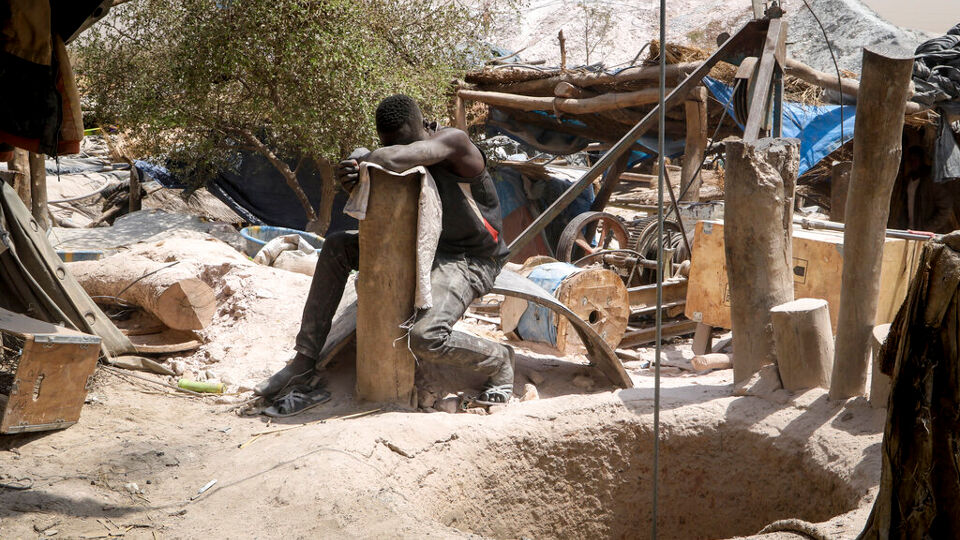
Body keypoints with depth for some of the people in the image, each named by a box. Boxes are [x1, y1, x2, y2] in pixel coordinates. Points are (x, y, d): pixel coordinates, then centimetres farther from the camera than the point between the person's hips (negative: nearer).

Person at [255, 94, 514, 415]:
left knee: (425, 338, -32)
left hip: (469, 262, -8)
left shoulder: (452, 141, -23)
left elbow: (394, 160, -38)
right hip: (424, 248, 8)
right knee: (337, 248, 2)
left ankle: (498, 360, 1)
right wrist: (355, 182, -22)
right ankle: (304, 360, 4)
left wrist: (361, 160, -18)